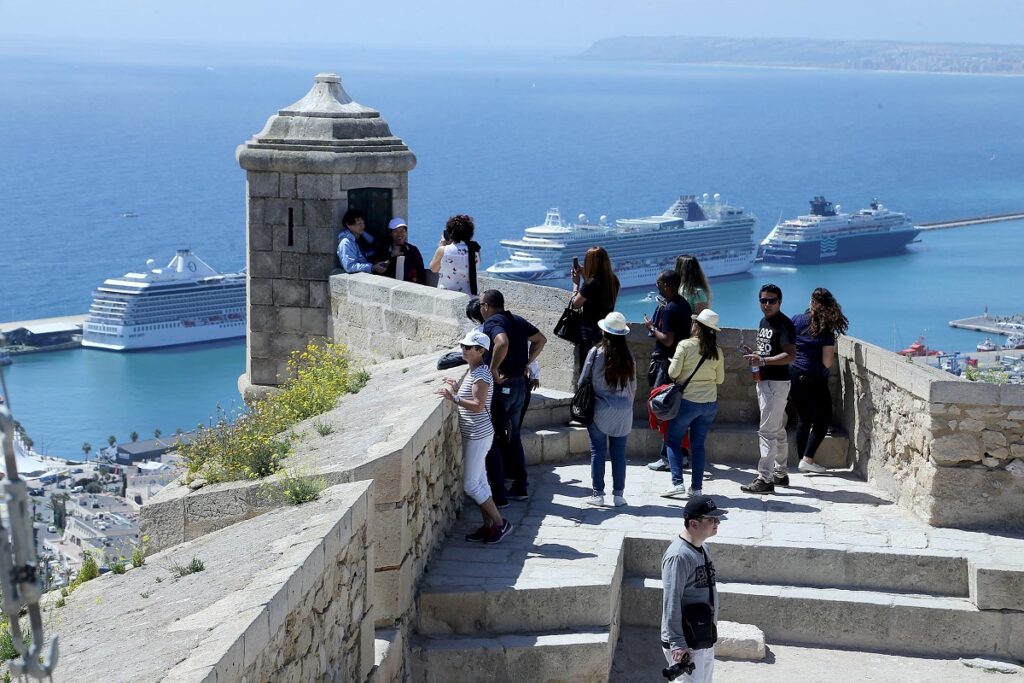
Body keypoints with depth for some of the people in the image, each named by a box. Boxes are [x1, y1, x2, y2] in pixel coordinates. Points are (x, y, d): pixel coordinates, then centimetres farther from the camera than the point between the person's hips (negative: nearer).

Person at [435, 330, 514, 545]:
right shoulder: (473, 372, 12)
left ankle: (500, 523, 2)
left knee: (471, 485, -6)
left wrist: (453, 398, -27)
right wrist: (457, 388, 12)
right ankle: (488, 526, 19)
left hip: (479, 436, -10)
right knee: (479, 482, 13)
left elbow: (478, 406, -27)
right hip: (473, 435, 10)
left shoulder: (481, 375, -19)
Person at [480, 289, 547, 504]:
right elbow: (541, 339, 19)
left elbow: (502, 343, -35)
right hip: (520, 385, 8)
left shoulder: (492, 323, -15)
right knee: (513, 437, 19)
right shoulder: (518, 321, 11)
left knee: (492, 440, 1)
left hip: (501, 387, -8)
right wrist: (527, 363, 14)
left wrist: (493, 369, -25)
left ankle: (498, 493, 2)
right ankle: (520, 487, 22)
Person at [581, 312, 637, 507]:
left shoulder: (596, 353, -9)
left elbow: (583, 381, -3)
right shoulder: (628, 356, -1)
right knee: (619, 453, 8)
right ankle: (618, 495, 10)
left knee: (598, 452, 4)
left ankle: (598, 495, 5)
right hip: (623, 412, 2)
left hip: (599, 410, -2)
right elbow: (633, 387, 7)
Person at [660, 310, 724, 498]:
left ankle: (677, 482, -4)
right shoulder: (717, 351, 0)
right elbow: (720, 379, 7)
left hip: (687, 401, -4)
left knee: (673, 440, 8)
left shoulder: (685, 345, -12)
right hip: (710, 403, 4)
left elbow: (673, 372, -12)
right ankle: (696, 487, 11)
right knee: (698, 444, 11)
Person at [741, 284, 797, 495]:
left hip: (777, 382, -10)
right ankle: (780, 473, 27)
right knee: (777, 431, 17)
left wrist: (763, 361, -29)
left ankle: (765, 479, -11)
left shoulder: (784, 324, -15)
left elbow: (790, 355, -23)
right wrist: (755, 355, 7)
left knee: (767, 431, -11)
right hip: (764, 381, 10)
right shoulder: (764, 322, 15)